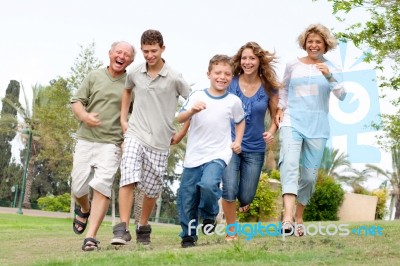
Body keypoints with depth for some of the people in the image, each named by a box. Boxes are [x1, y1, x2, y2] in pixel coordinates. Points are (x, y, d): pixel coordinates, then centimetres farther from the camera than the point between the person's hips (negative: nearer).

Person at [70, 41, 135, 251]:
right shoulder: (94, 77, 8)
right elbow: (76, 102, 6)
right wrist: (85, 116, -16)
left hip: (111, 142, -2)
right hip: (85, 139, 2)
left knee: (102, 186, -15)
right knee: (78, 187, 5)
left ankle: (90, 237, -13)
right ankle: (85, 209, 40)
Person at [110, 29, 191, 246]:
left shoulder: (174, 78, -6)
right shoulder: (135, 73, 3)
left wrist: (182, 133, 2)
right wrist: (123, 118, 18)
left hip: (160, 141, -1)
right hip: (135, 135, 1)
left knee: (151, 189, 8)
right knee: (128, 179, -18)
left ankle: (143, 227, 29)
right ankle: (122, 229, -16)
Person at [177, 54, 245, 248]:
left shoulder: (234, 101, 2)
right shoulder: (197, 96, 0)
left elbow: (240, 121, 20)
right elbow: (180, 119, -6)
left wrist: (238, 141, 7)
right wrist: (192, 111, -26)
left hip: (218, 155, -1)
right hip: (194, 156, 2)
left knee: (208, 184, -29)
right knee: (187, 198, 7)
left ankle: (210, 215, 3)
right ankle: (188, 236, 28)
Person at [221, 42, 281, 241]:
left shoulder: (268, 87, -3)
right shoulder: (230, 83, -6)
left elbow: (276, 116, 6)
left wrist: (272, 131, -13)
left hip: (255, 148, 1)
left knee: (245, 198, 5)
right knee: (229, 190, -13)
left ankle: (243, 200, 45)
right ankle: (231, 232, 11)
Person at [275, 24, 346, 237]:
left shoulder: (332, 69, 6)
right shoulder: (292, 65, 7)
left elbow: (342, 96, -8)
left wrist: (329, 76, -23)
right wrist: (280, 109, 7)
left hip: (317, 127, 2)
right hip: (292, 121, -1)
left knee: (309, 175, 5)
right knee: (289, 163, -25)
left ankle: (298, 218, 23)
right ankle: (287, 217, -39)